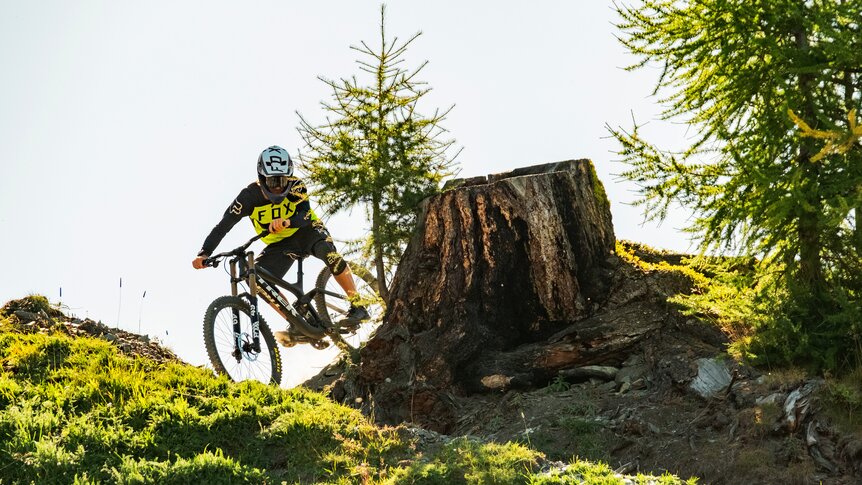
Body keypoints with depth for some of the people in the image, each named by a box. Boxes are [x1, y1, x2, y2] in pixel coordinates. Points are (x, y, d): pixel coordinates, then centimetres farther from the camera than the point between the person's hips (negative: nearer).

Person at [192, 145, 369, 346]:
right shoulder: (250, 195, -21)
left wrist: (287, 221, -59)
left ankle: (357, 307, -26)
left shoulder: (295, 186, -23)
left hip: (306, 232, -3)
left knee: (326, 249, -35)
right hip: (279, 244, 3)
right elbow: (223, 225, -24)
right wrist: (204, 253, -37)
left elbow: (305, 214, -37)